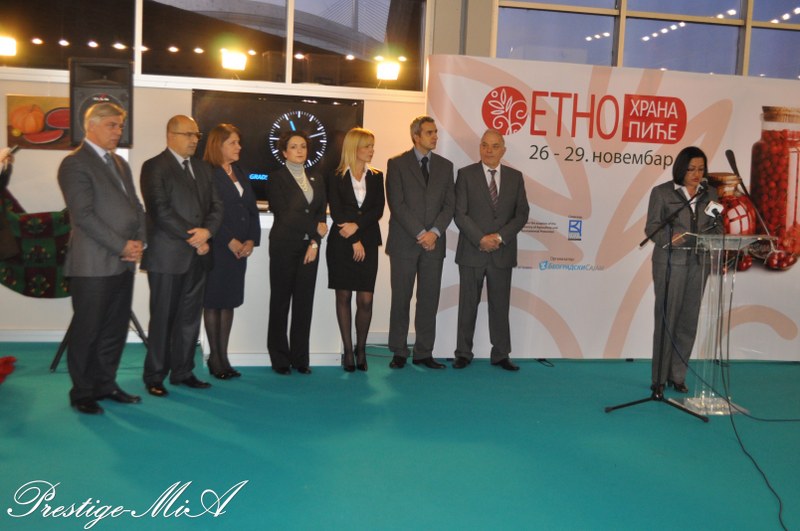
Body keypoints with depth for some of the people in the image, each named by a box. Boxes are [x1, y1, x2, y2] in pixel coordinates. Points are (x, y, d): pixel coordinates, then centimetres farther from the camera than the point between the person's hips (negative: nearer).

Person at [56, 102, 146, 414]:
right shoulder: (75, 164, -7)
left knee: (115, 329, 12)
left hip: (124, 262, 8)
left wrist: (139, 241, 0)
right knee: (87, 331, 2)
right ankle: (82, 393, 15)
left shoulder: (119, 163, 19)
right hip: (93, 264, -8)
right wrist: (122, 246, -15)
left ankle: (105, 385, 24)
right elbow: (83, 215, -15)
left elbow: (135, 206, 17)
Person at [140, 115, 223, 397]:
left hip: (197, 255, 6)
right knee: (163, 318, 2)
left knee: (190, 317, 10)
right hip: (167, 255, -6)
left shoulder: (203, 168, 16)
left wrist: (207, 231, -10)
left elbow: (216, 206, 10)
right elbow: (161, 211, -15)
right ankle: (155, 376, 15)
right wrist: (192, 239, -15)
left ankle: (182, 372, 21)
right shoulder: (154, 167, -5)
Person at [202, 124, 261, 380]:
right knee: (213, 301, 2)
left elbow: (252, 209, 13)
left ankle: (223, 356, 16)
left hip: (240, 249, 7)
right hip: (217, 248, -7)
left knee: (230, 301, 9)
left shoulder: (241, 174, 16)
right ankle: (215, 358, 11)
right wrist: (230, 242, -14)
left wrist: (251, 240, 0)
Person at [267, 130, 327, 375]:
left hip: (309, 247, 4)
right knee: (281, 301, 3)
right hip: (284, 246, -4)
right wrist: (315, 228, -8)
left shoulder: (316, 180, 14)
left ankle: (300, 358, 13)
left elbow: (321, 214, 8)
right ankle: (280, 359, 11)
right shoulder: (277, 179, -1)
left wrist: (315, 243, -5)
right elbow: (284, 214, -11)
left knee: (304, 302, 5)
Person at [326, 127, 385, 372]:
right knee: (343, 297, 3)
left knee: (365, 300, -2)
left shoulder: (376, 177, 11)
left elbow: (378, 210, 1)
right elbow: (336, 212, -4)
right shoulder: (336, 177, 2)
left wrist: (357, 225, -14)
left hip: (368, 243, 2)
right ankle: (348, 350, 12)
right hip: (341, 243, -2)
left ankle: (361, 349, 13)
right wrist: (354, 241, -9)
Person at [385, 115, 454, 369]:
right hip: (404, 242, -3)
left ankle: (424, 353, 12)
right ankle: (399, 352, 13)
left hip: (433, 243, 3)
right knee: (401, 299, 3)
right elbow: (397, 204, -7)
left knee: (429, 300, 4)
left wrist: (435, 232, -9)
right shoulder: (397, 164, 1)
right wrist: (419, 234, -13)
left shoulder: (445, 165, 12)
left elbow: (449, 204, 6)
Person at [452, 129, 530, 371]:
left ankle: (501, 354, 16)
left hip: (502, 253, 2)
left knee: (500, 305, 7)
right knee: (468, 304, 5)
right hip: (472, 252, -2)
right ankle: (463, 353, 15)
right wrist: (480, 239, -15)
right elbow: (459, 213, -6)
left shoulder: (515, 177, 8)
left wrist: (500, 237, -10)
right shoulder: (466, 174, 0)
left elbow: (522, 213, 3)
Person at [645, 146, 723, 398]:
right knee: (666, 319, -4)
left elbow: (716, 226, 11)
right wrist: (671, 238, -22)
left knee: (689, 320, 5)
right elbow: (652, 227, -4)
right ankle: (659, 379, 4)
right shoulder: (662, 192, 1)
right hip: (670, 261, -4)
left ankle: (678, 375, 16)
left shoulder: (710, 193, 12)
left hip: (698, 263, 4)